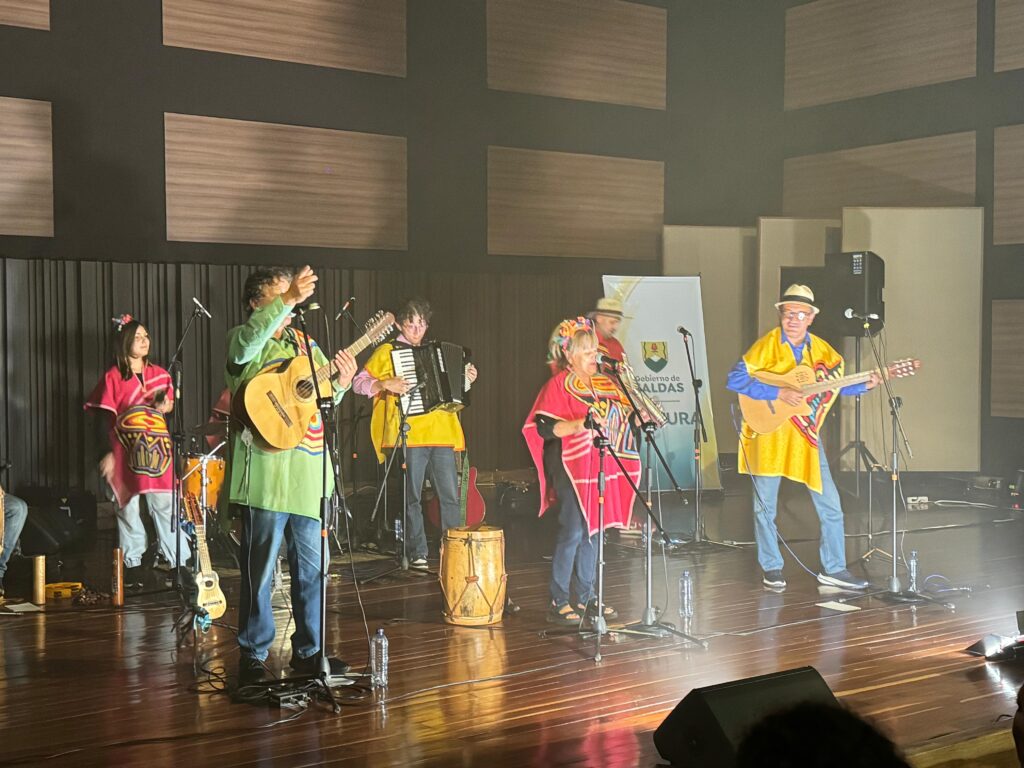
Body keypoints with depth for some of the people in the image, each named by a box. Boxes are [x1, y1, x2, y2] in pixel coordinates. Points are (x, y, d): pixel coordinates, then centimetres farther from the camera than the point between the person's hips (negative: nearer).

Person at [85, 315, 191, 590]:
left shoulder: (160, 374, 9)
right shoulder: (113, 377, -3)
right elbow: (106, 418, -3)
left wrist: (165, 406, -4)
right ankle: (132, 563, 16)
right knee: (128, 508, 5)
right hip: (125, 452, -2)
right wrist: (109, 453, -8)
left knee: (165, 506, 0)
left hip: (157, 452, 3)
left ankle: (179, 561, 4)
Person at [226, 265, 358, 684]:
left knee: (311, 567, 11)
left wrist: (340, 382, 0)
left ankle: (308, 650, 22)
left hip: (307, 471, 7)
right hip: (265, 472, -6)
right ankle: (253, 655, 8)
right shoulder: (242, 341, 0)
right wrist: (289, 299, -35)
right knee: (259, 567, -2)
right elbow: (248, 339, -26)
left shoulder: (306, 344, 19)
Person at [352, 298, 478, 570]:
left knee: (451, 496, 2)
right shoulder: (387, 351, 4)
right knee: (412, 497, 0)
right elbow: (359, 382, -2)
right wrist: (386, 384, -17)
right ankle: (417, 553, 7)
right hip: (409, 435, -5)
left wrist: (466, 379, 15)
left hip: (442, 433, 5)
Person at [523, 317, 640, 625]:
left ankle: (585, 597, 19)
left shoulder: (602, 384, 14)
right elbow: (544, 427, -18)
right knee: (572, 532, -10)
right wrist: (581, 424, -28)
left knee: (592, 531, 10)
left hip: (600, 466, 7)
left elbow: (622, 414, 25)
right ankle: (559, 602, -3)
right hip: (571, 467, -7)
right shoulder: (558, 385, -8)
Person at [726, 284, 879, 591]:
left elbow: (838, 383, 16)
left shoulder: (821, 350, 6)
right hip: (769, 433, -4)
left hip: (805, 436, 4)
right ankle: (771, 569, 19)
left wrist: (865, 384, -3)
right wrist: (778, 393, -22)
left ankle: (833, 568, 15)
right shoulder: (767, 346, -10)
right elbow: (735, 379, -18)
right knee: (765, 506, 4)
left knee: (830, 504, 2)